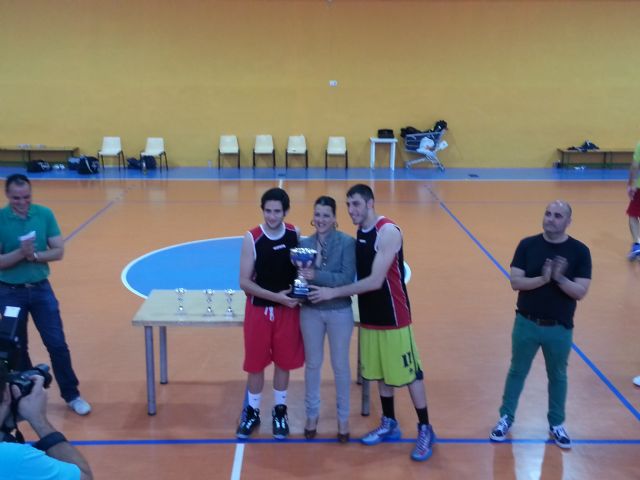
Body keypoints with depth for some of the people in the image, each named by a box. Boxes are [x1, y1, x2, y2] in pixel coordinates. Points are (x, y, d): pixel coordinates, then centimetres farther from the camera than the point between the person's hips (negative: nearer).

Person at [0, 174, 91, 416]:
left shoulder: (45, 214, -5)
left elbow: (58, 251, -5)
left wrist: (34, 255, -21)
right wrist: (20, 253, -29)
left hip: (41, 288, 1)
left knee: (57, 344, 2)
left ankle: (71, 395, 14)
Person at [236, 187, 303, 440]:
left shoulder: (295, 234, -5)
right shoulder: (252, 238, -13)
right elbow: (244, 282, -13)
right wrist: (275, 296, -21)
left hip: (288, 309, 2)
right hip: (259, 309, -2)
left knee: (284, 362, 12)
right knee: (255, 364, 9)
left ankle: (280, 411, 31)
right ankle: (252, 411, 29)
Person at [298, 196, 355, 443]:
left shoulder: (347, 242, -11)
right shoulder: (304, 243, 0)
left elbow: (348, 278, -17)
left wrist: (316, 276, -26)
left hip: (339, 312, -2)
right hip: (310, 311, 3)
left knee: (340, 366, 10)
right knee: (312, 364, 15)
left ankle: (343, 417, 27)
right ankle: (312, 413, 33)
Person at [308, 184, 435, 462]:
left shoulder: (388, 232, -20)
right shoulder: (359, 233, 6)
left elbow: (375, 281, -25)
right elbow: (358, 274, 7)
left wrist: (333, 293, -23)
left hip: (393, 316, -7)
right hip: (369, 316, 7)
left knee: (409, 373, 3)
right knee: (380, 372, 15)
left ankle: (425, 429, 16)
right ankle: (389, 424, 30)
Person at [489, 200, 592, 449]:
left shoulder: (579, 251, -9)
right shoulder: (527, 245, -7)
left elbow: (580, 292, -13)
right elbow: (516, 282, -12)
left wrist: (559, 278, -30)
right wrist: (543, 279, -27)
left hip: (560, 328, 0)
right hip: (526, 323, 0)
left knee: (558, 376, 16)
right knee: (517, 372, 15)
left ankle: (557, 424, 34)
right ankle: (506, 418, 31)